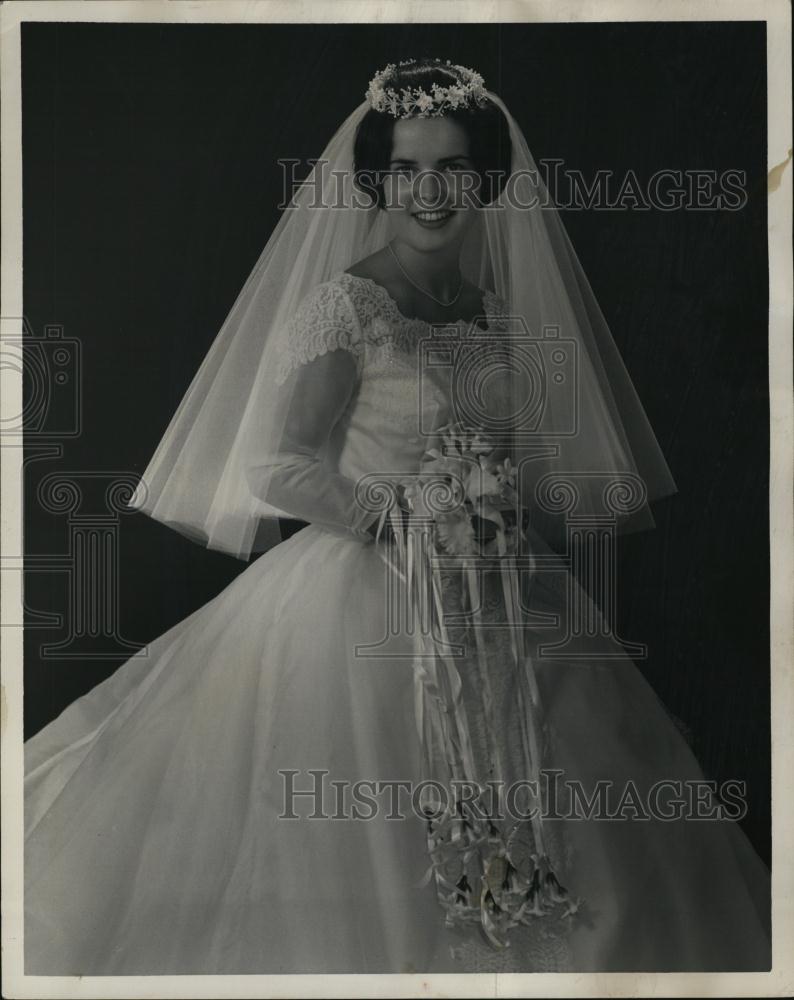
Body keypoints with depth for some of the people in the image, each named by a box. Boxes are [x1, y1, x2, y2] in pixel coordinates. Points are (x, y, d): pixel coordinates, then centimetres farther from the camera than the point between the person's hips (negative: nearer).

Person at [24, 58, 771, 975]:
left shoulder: (495, 302, 8)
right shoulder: (343, 302, -11)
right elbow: (277, 468, -17)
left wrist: (506, 513, -1)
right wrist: (408, 520, -16)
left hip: (499, 605, 6)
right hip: (367, 598, -6)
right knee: (350, 851, 2)